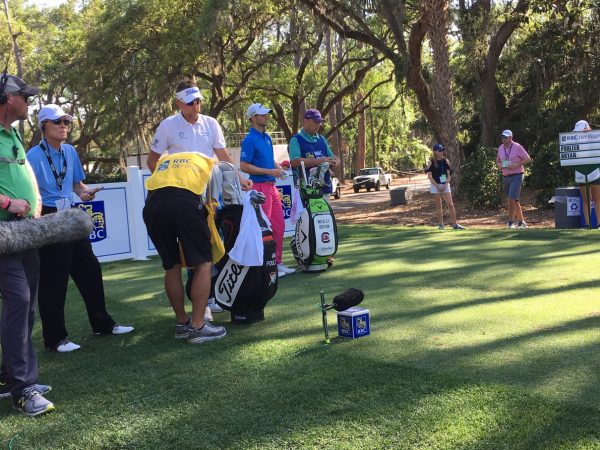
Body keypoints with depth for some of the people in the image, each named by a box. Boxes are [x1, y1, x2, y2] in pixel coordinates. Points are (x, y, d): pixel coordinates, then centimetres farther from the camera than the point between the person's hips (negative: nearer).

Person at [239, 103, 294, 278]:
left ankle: (277, 262, 19)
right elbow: (244, 166, -17)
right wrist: (269, 171, -17)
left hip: (272, 186, 9)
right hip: (260, 187, -9)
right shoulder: (250, 140, -11)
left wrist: (277, 167, 7)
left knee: (279, 225, 10)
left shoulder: (267, 137, 15)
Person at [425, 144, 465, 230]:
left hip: (445, 185, 2)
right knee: (439, 206, 2)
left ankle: (455, 224, -2)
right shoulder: (431, 162, -3)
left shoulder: (445, 161, 7)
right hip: (435, 185, -2)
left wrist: (445, 185, -9)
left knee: (450, 205, -3)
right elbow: (429, 176, -7)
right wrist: (438, 186, -13)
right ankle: (441, 225, 8)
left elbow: (449, 175, 5)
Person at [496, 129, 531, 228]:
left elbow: (528, 159, -6)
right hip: (506, 177, 6)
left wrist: (516, 165, -17)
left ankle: (511, 222, -10)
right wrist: (499, 165, -2)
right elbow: (497, 161, 21)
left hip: (516, 176, -6)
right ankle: (521, 222, 21)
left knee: (512, 199, -16)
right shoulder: (500, 148, 10)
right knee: (514, 201, 11)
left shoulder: (517, 147, -7)